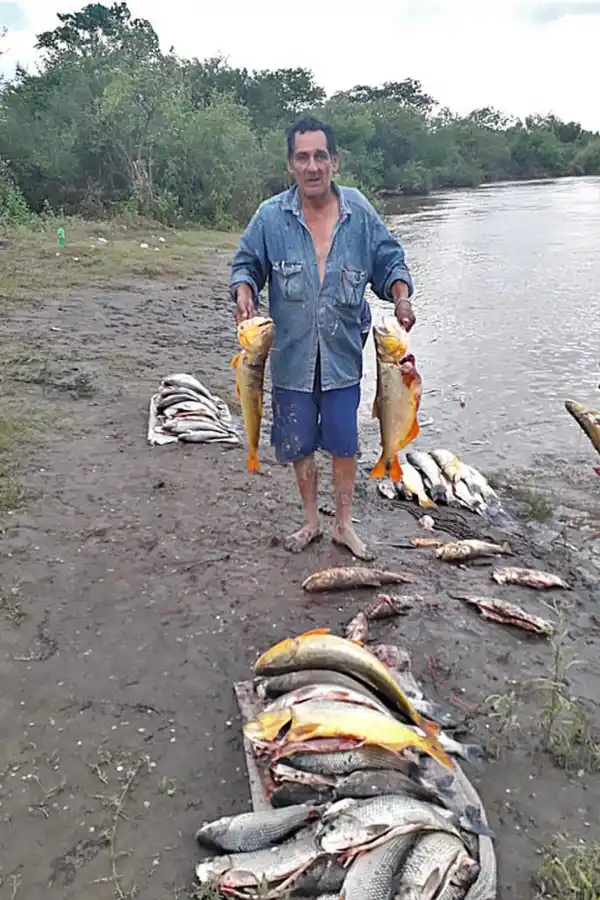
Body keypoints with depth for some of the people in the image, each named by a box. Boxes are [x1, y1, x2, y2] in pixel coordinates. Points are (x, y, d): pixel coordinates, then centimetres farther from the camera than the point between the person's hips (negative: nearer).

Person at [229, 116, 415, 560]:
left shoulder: (359, 212, -2)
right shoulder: (270, 216, -4)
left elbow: (389, 261, 6)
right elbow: (246, 264, 6)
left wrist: (401, 297, -12)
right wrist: (244, 293, -15)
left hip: (343, 354, 0)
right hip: (291, 355, 1)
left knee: (344, 443, 7)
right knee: (299, 443, 12)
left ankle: (344, 525, 27)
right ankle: (311, 520, 33)